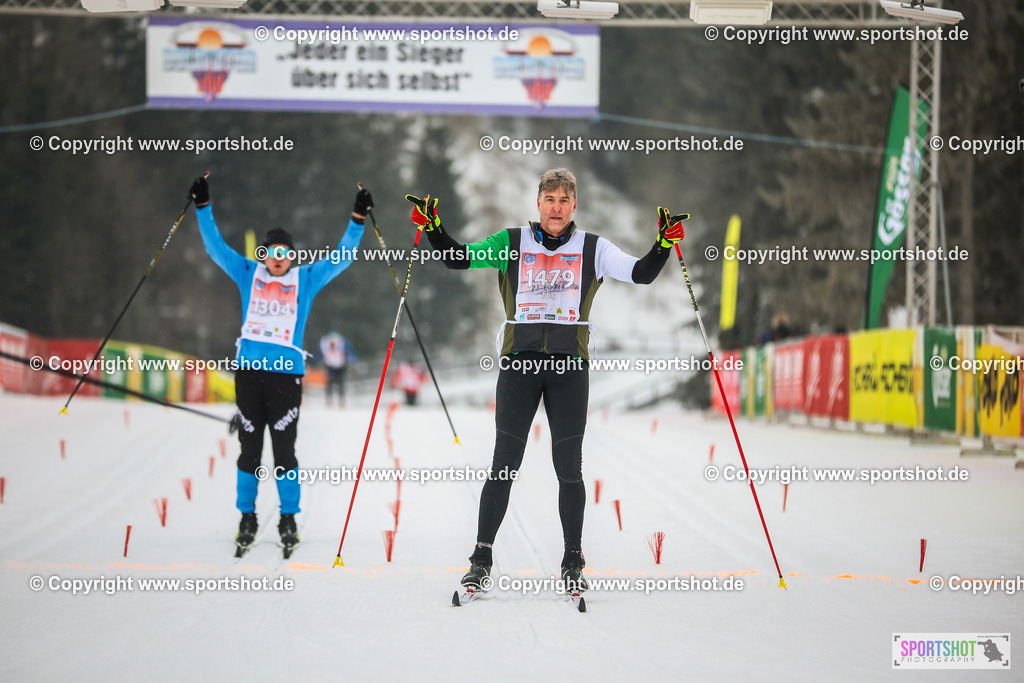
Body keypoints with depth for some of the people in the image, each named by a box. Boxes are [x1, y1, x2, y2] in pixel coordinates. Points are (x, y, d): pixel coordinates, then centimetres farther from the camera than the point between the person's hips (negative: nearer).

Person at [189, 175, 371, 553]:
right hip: (248, 370, 1)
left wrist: (358, 219, 1)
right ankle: (247, 518, 15)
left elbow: (342, 257, 8)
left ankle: (288, 519, 9)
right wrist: (203, 207, 4)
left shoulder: (306, 278, 8)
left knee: (284, 449, -1)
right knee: (249, 448, 6)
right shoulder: (248, 274, 10)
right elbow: (216, 247, 10)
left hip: (287, 373, -1)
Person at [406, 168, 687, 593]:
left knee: (569, 468, 2)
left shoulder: (593, 249, 7)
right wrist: (433, 227, -10)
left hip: (569, 366, 0)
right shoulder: (511, 243, 6)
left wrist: (663, 244, -16)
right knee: (504, 465, -2)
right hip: (519, 363, 0)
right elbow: (458, 259, 5)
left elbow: (641, 274, 1)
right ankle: (482, 558, 5)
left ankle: (573, 562, 12)